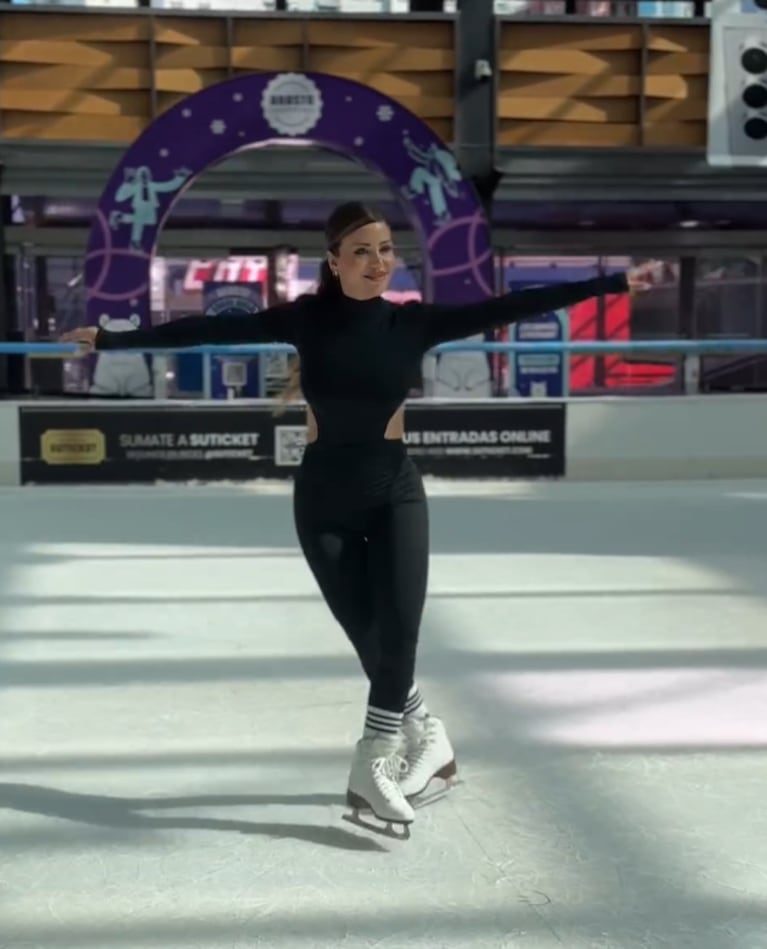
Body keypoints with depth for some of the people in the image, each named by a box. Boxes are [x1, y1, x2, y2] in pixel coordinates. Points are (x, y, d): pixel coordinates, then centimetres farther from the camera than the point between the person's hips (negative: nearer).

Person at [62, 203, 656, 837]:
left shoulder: (414, 322, -5)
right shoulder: (307, 318, -5)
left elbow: (509, 308, -8)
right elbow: (212, 329, -5)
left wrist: (612, 283, -11)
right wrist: (111, 339, -4)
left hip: (395, 492, 0)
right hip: (322, 498, 0)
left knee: (397, 630, -12)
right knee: (372, 637, 5)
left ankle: (373, 767, -2)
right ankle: (426, 735, 28)